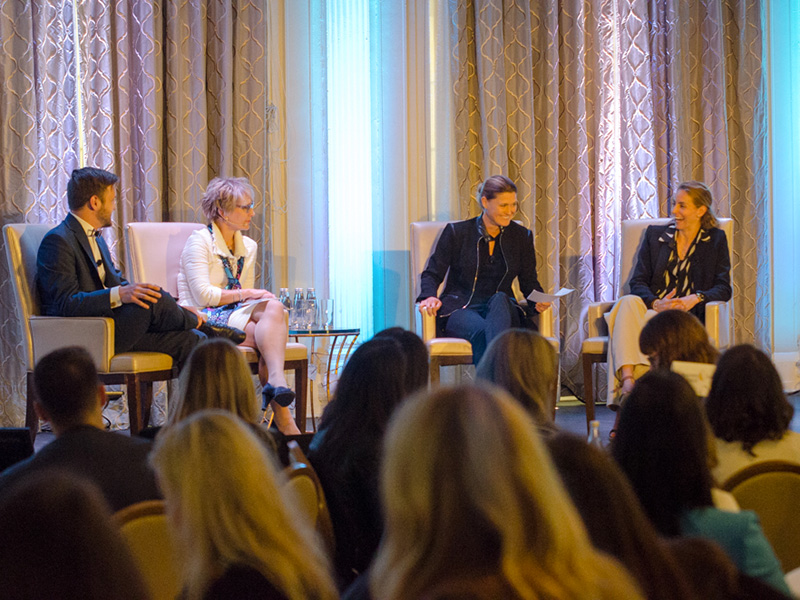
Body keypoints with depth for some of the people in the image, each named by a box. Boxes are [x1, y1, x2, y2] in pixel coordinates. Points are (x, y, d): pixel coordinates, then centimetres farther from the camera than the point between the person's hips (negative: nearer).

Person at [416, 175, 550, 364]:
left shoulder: (522, 237, 12)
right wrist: (429, 297, -16)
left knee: (499, 299, -38)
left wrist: (539, 301, -8)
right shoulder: (456, 232, 4)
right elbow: (432, 274, 7)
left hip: (502, 311, 1)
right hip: (460, 310, -1)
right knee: (482, 331, -38)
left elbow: (529, 283, 15)